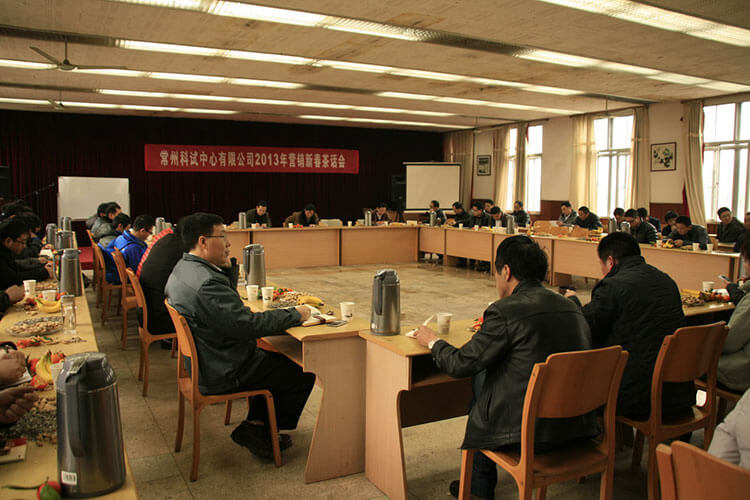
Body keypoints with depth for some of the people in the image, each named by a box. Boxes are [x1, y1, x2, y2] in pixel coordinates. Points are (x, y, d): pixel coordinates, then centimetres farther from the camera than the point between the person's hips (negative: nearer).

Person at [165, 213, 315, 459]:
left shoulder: (183, 268, 4)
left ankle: (255, 425, 18)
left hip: (205, 362, 11)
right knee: (304, 373, -2)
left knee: (279, 360, 21)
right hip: (223, 373, -11)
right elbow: (248, 324, -31)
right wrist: (295, 314, -20)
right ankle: (256, 428, 15)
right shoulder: (206, 282, -30)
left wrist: (228, 267, -1)